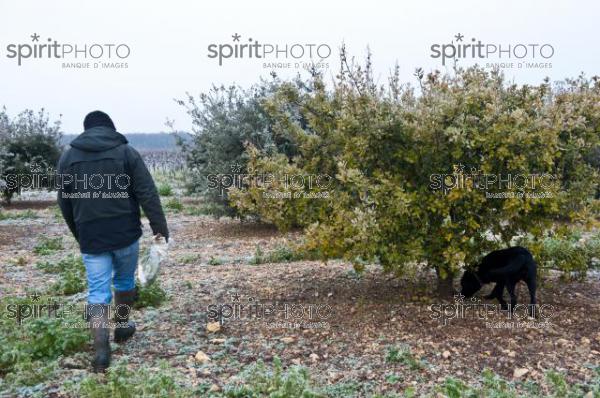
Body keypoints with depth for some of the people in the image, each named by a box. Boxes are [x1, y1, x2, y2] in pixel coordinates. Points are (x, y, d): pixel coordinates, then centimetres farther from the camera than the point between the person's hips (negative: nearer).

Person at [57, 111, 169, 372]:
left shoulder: (68, 157, 7)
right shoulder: (126, 151, -1)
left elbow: (64, 203, 12)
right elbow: (147, 193, -10)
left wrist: (79, 234, 23)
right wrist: (160, 227, -10)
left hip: (90, 238, 1)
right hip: (126, 233, -1)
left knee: (98, 291, 2)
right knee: (125, 281, 20)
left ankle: (100, 350, -9)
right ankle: (122, 327, 35)